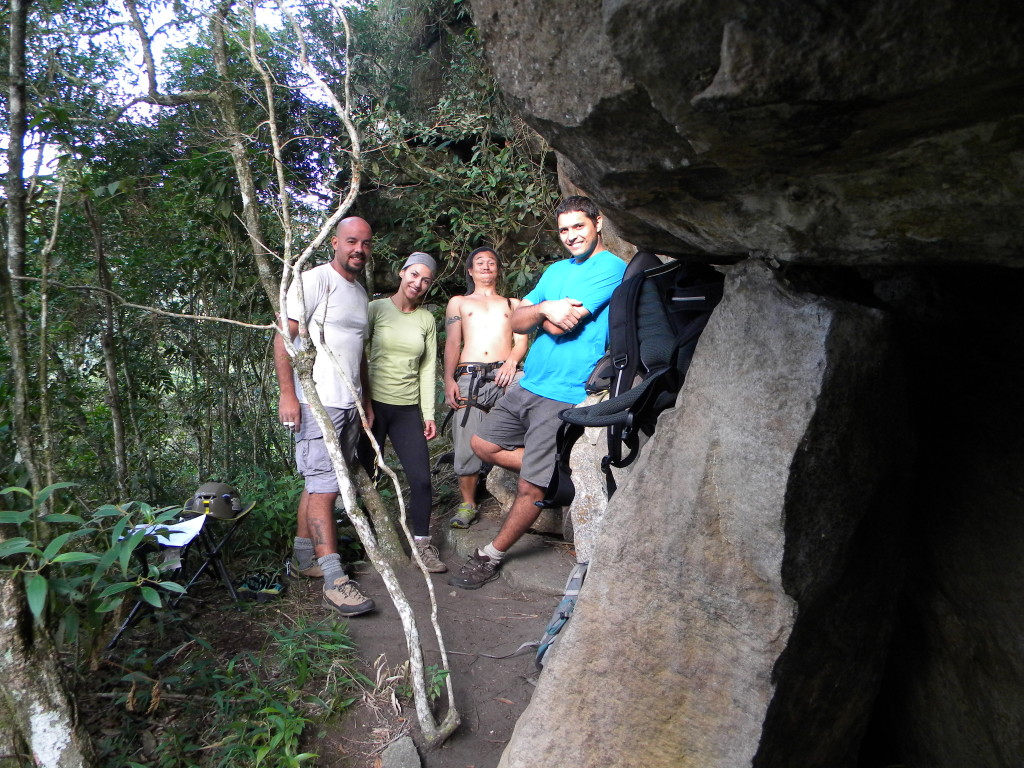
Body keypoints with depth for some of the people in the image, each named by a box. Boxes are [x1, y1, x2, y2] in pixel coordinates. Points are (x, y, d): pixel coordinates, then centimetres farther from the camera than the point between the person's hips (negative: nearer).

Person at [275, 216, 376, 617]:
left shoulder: (360, 292, 19)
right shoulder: (313, 280, -6)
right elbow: (284, 336, -11)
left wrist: (366, 400, 22)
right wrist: (287, 394, -18)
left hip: (350, 403, 8)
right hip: (318, 402, -8)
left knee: (318, 482, 12)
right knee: (324, 486, -8)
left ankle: (303, 555, 24)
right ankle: (334, 579, -7)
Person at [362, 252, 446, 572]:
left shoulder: (426, 320, 10)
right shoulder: (376, 308, 0)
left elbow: (428, 368, 9)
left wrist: (428, 413, 4)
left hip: (408, 409, 3)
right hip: (373, 404, -2)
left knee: (421, 478, -4)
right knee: (367, 476, 4)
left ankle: (422, 545, 10)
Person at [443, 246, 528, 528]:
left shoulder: (512, 303, 25)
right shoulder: (459, 302, 23)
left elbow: (521, 340, 12)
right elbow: (452, 344, 13)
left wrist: (512, 361, -11)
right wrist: (449, 381, -2)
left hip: (505, 373, 0)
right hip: (470, 375, 0)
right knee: (466, 443, -7)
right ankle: (467, 504, 8)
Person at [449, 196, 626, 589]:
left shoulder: (611, 268, -9)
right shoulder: (557, 270, 16)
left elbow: (561, 324, -19)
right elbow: (516, 322, 8)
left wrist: (542, 314, 2)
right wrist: (545, 307, -12)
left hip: (563, 395, -9)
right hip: (527, 384, 9)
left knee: (531, 486, -2)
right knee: (483, 444, 14)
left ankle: (491, 557, 16)